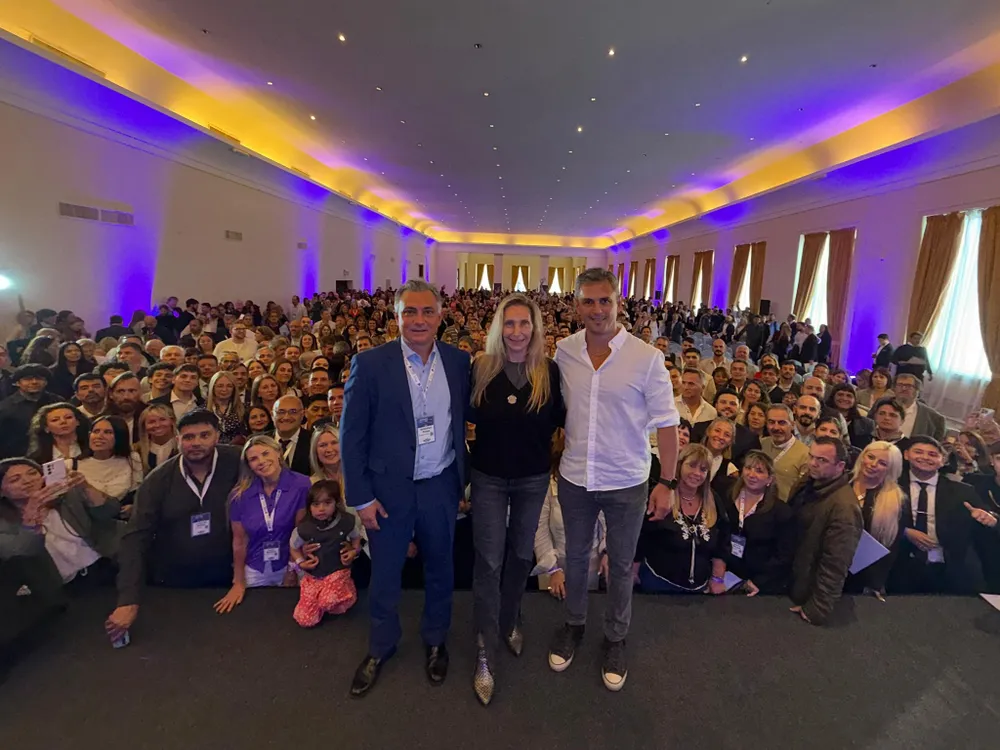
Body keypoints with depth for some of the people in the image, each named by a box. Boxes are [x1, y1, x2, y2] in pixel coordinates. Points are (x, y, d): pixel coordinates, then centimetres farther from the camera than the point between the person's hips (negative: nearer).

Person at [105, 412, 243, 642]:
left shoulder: (235, 463, -16)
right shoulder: (158, 480, -12)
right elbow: (135, 539, -15)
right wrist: (129, 600, -25)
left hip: (224, 579, -1)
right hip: (171, 584, 1)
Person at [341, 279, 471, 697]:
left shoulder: (459, 362, -4)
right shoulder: (370, 363, -12)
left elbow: (468, 417, 4)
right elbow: (351, 435, -8)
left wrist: (464, 478, 3)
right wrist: (361, 496, -8)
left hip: (441, 487, 2)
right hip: (389, 489, -2)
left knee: (439, 568, 20)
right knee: (384, 574, 17)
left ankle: (435, 640, 46)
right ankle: (381, 647, 44)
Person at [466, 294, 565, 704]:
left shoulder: (550, 371, -8)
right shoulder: (481, 368, -10)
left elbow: (559, 421, -2)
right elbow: (470, 417, -8)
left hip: (533, 479, 2)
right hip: (489, 478, -1)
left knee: (521, 555, 19)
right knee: (488, 562, 3)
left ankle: (509, 621, 45)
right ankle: (485, 652, 20)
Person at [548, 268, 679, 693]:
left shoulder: (646, 358, -14)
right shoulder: (563, 352, -6)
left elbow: (666, 423, -9)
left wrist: (667, 482, -10)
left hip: (626, 482, -2)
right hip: (575, 478, 3)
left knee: (621, 564, 16)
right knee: (576, 555, 21)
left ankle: (616, 638, 39)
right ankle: (573, 625, 45)